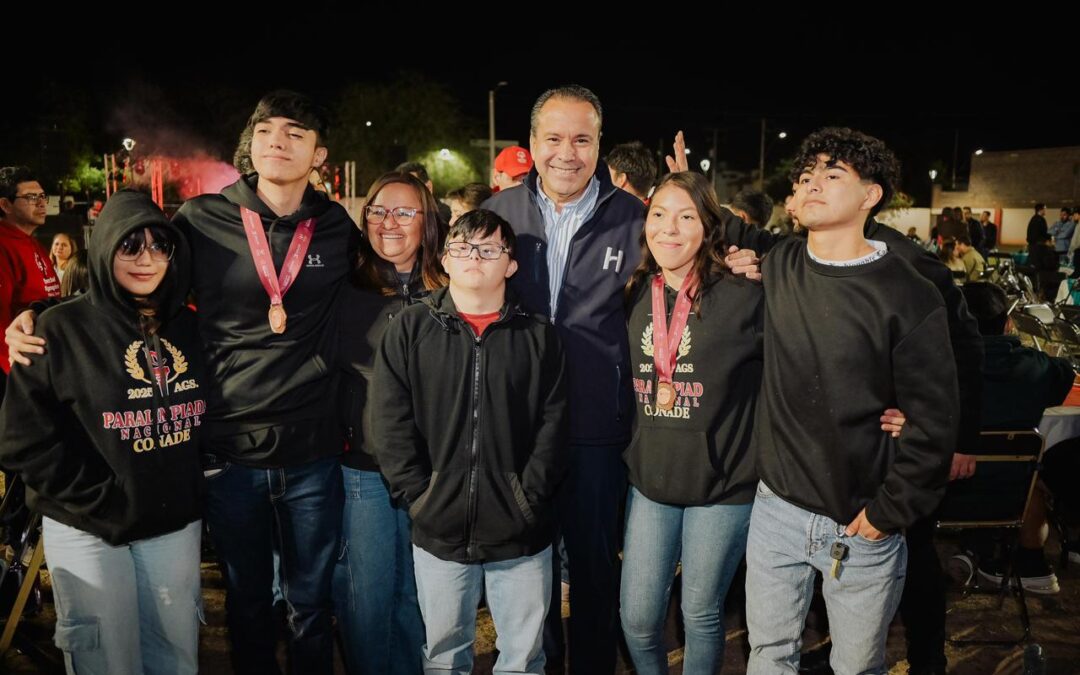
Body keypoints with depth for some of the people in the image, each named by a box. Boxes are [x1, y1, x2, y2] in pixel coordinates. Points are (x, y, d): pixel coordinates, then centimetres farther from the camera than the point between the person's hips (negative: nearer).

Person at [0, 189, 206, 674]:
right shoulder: (63, 329, -8)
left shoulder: (188, 327, 5)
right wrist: (102, 500, -13)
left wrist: (194, 492, 3)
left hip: (176, 525, 4)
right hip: (88, 532, -3)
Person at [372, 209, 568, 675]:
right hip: (438, 532, 0)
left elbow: (553, 427, -1)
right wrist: (419, 498, -8)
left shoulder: (539, 336, 3)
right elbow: (391, 424, -2)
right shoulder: (409, 330, 2)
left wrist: (528, 500, -8)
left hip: (522, 535, 0)